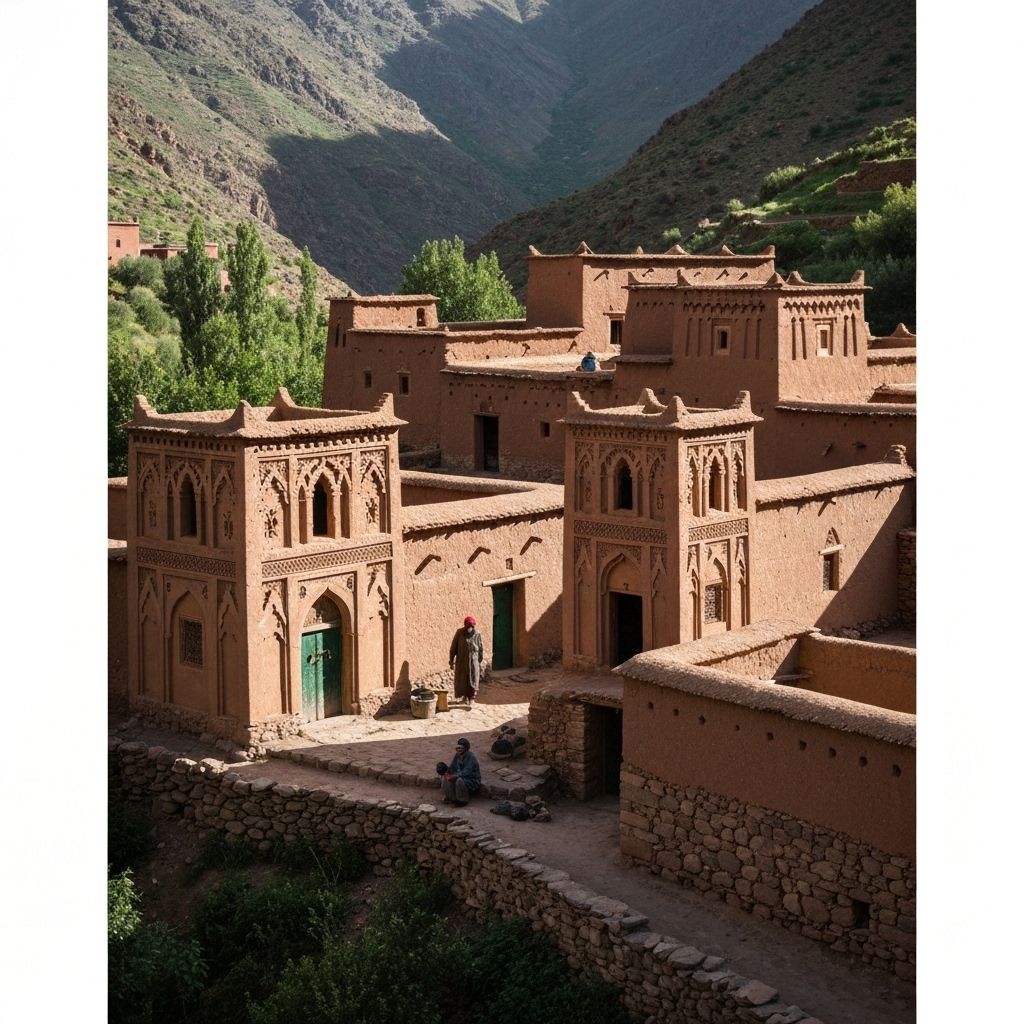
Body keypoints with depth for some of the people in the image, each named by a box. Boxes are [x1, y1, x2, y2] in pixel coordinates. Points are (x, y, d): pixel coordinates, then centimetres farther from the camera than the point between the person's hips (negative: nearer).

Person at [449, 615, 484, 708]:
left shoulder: (477, 635, -7)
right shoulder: (459, 633, -9)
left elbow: (481, 650, 1)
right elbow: (453, 648, -3)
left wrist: (481, 663, 2)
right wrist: (451, 661, -3)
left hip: (473, 663, -1)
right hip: (461, 662, 1)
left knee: (472, 682, -1)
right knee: (461, 681, 11)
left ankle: (471, 701, 6)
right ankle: (464, 696, 34)